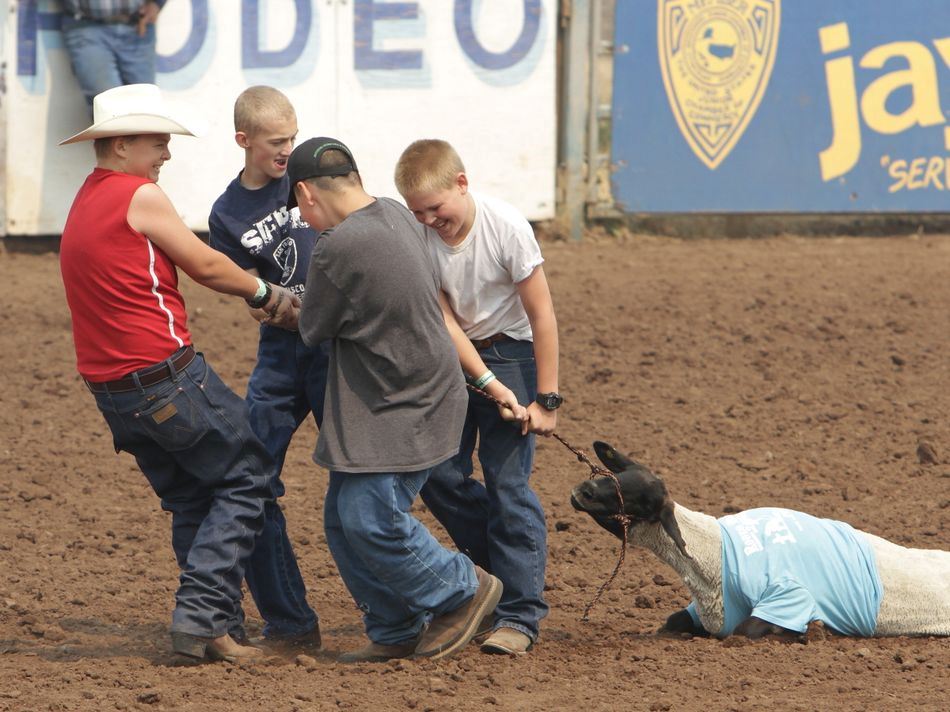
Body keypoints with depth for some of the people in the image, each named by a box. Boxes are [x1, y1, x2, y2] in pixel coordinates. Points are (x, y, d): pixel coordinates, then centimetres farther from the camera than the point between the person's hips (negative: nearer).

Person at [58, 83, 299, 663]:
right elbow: (207, 267, -6)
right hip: (167, 374, -9)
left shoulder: (83, 204, 18)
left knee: (191, 499, 16)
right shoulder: (142, 197, -11)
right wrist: (268, 295, 10)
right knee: (245, 475, 0)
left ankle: (218, 628, 12)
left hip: (112, 390, 9)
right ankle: (203, 612, -9)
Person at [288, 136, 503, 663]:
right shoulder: (394, 214, 6)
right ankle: (395, 633, 15)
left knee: (370, 520, -11)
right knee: (342, 520, 8)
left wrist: (283, 307, 15)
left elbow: (314, 329, -10)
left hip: (401, 411, -10)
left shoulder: (339, 248, -23)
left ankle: (464, 591, 8)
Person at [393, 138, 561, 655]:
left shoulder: (505, 226, -23)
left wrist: (546, 399, -16)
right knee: (439, 475, -2)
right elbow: (444, 321, -13)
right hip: (454, 358, 4)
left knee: (508, 482, -11)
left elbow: (542, 314, -17)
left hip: (510, 351, -4)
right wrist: (490, 386, -22)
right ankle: (500, 565, 21)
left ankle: (519, 615, -9)